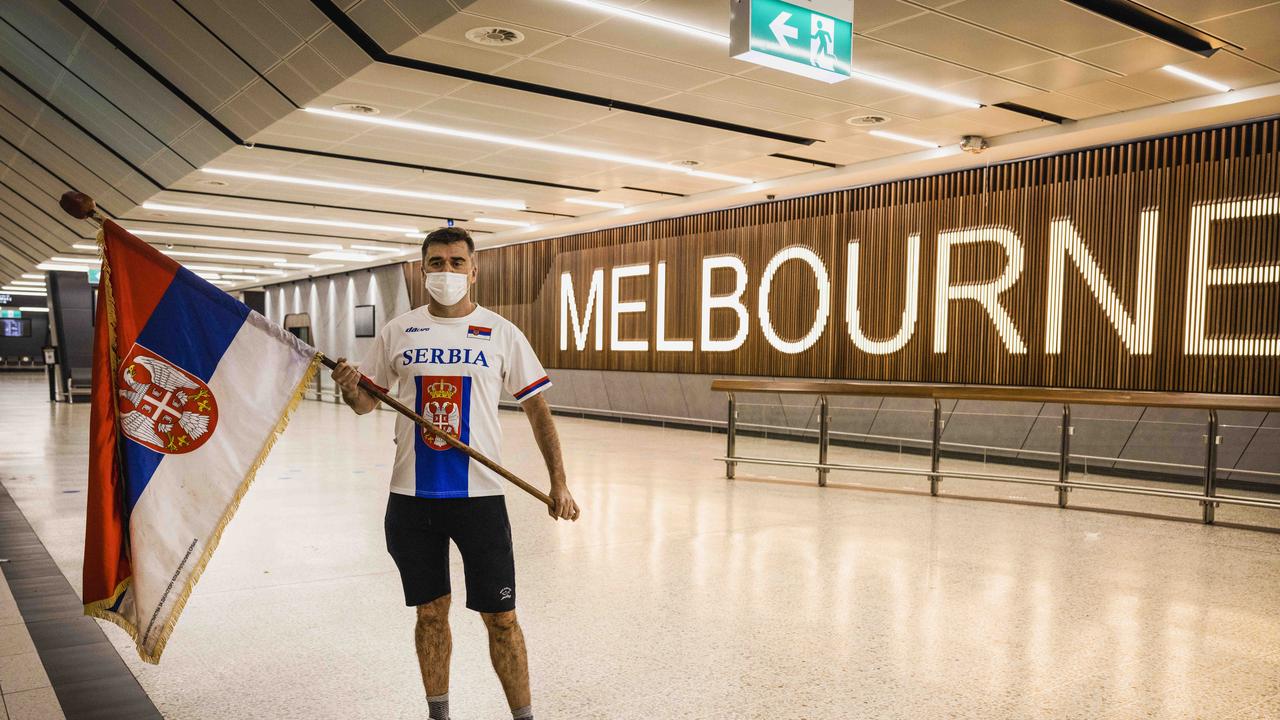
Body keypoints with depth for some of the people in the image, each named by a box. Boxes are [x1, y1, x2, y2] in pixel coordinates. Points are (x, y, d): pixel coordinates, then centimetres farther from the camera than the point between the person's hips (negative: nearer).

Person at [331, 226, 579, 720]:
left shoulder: (502, 333, -1)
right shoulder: (398, 332, 4)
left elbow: (537, 408, 2)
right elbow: (365, 404, 11)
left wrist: (558, 482, -3)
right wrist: (349, 388, -13)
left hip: (479, 495, -2)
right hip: (412, 498, 2)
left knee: (500, 618, 2)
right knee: (431, 613, 13)